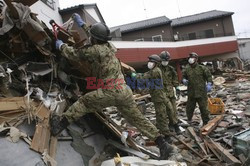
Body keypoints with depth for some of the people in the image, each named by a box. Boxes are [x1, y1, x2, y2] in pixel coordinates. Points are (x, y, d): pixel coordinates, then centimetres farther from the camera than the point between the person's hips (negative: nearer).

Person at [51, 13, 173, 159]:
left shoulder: (94, 50, -8)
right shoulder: (109, 46, 13)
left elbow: (73, 54, 3)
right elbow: (96, 38, 32)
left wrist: (61, 46, 24)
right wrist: (82, 24, 44)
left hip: (109, 92, -7)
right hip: (124, 91, 7)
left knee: (83, 102, 10)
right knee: (138, 119, 12)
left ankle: (60, 124, 9)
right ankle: (163, 144, 13)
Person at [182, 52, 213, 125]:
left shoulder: (202, 68, -2)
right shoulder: (187, 69, 7)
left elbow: (209, 76, 1)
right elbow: (184, 77, 19)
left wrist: (209, 84, -13)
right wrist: (184, 80, -3)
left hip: (201, 93, -3)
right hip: (191, 93, 3)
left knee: (203, 108, 3)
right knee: (189, 108, 10)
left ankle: (206, 123, 17)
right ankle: (189, 121, 29)